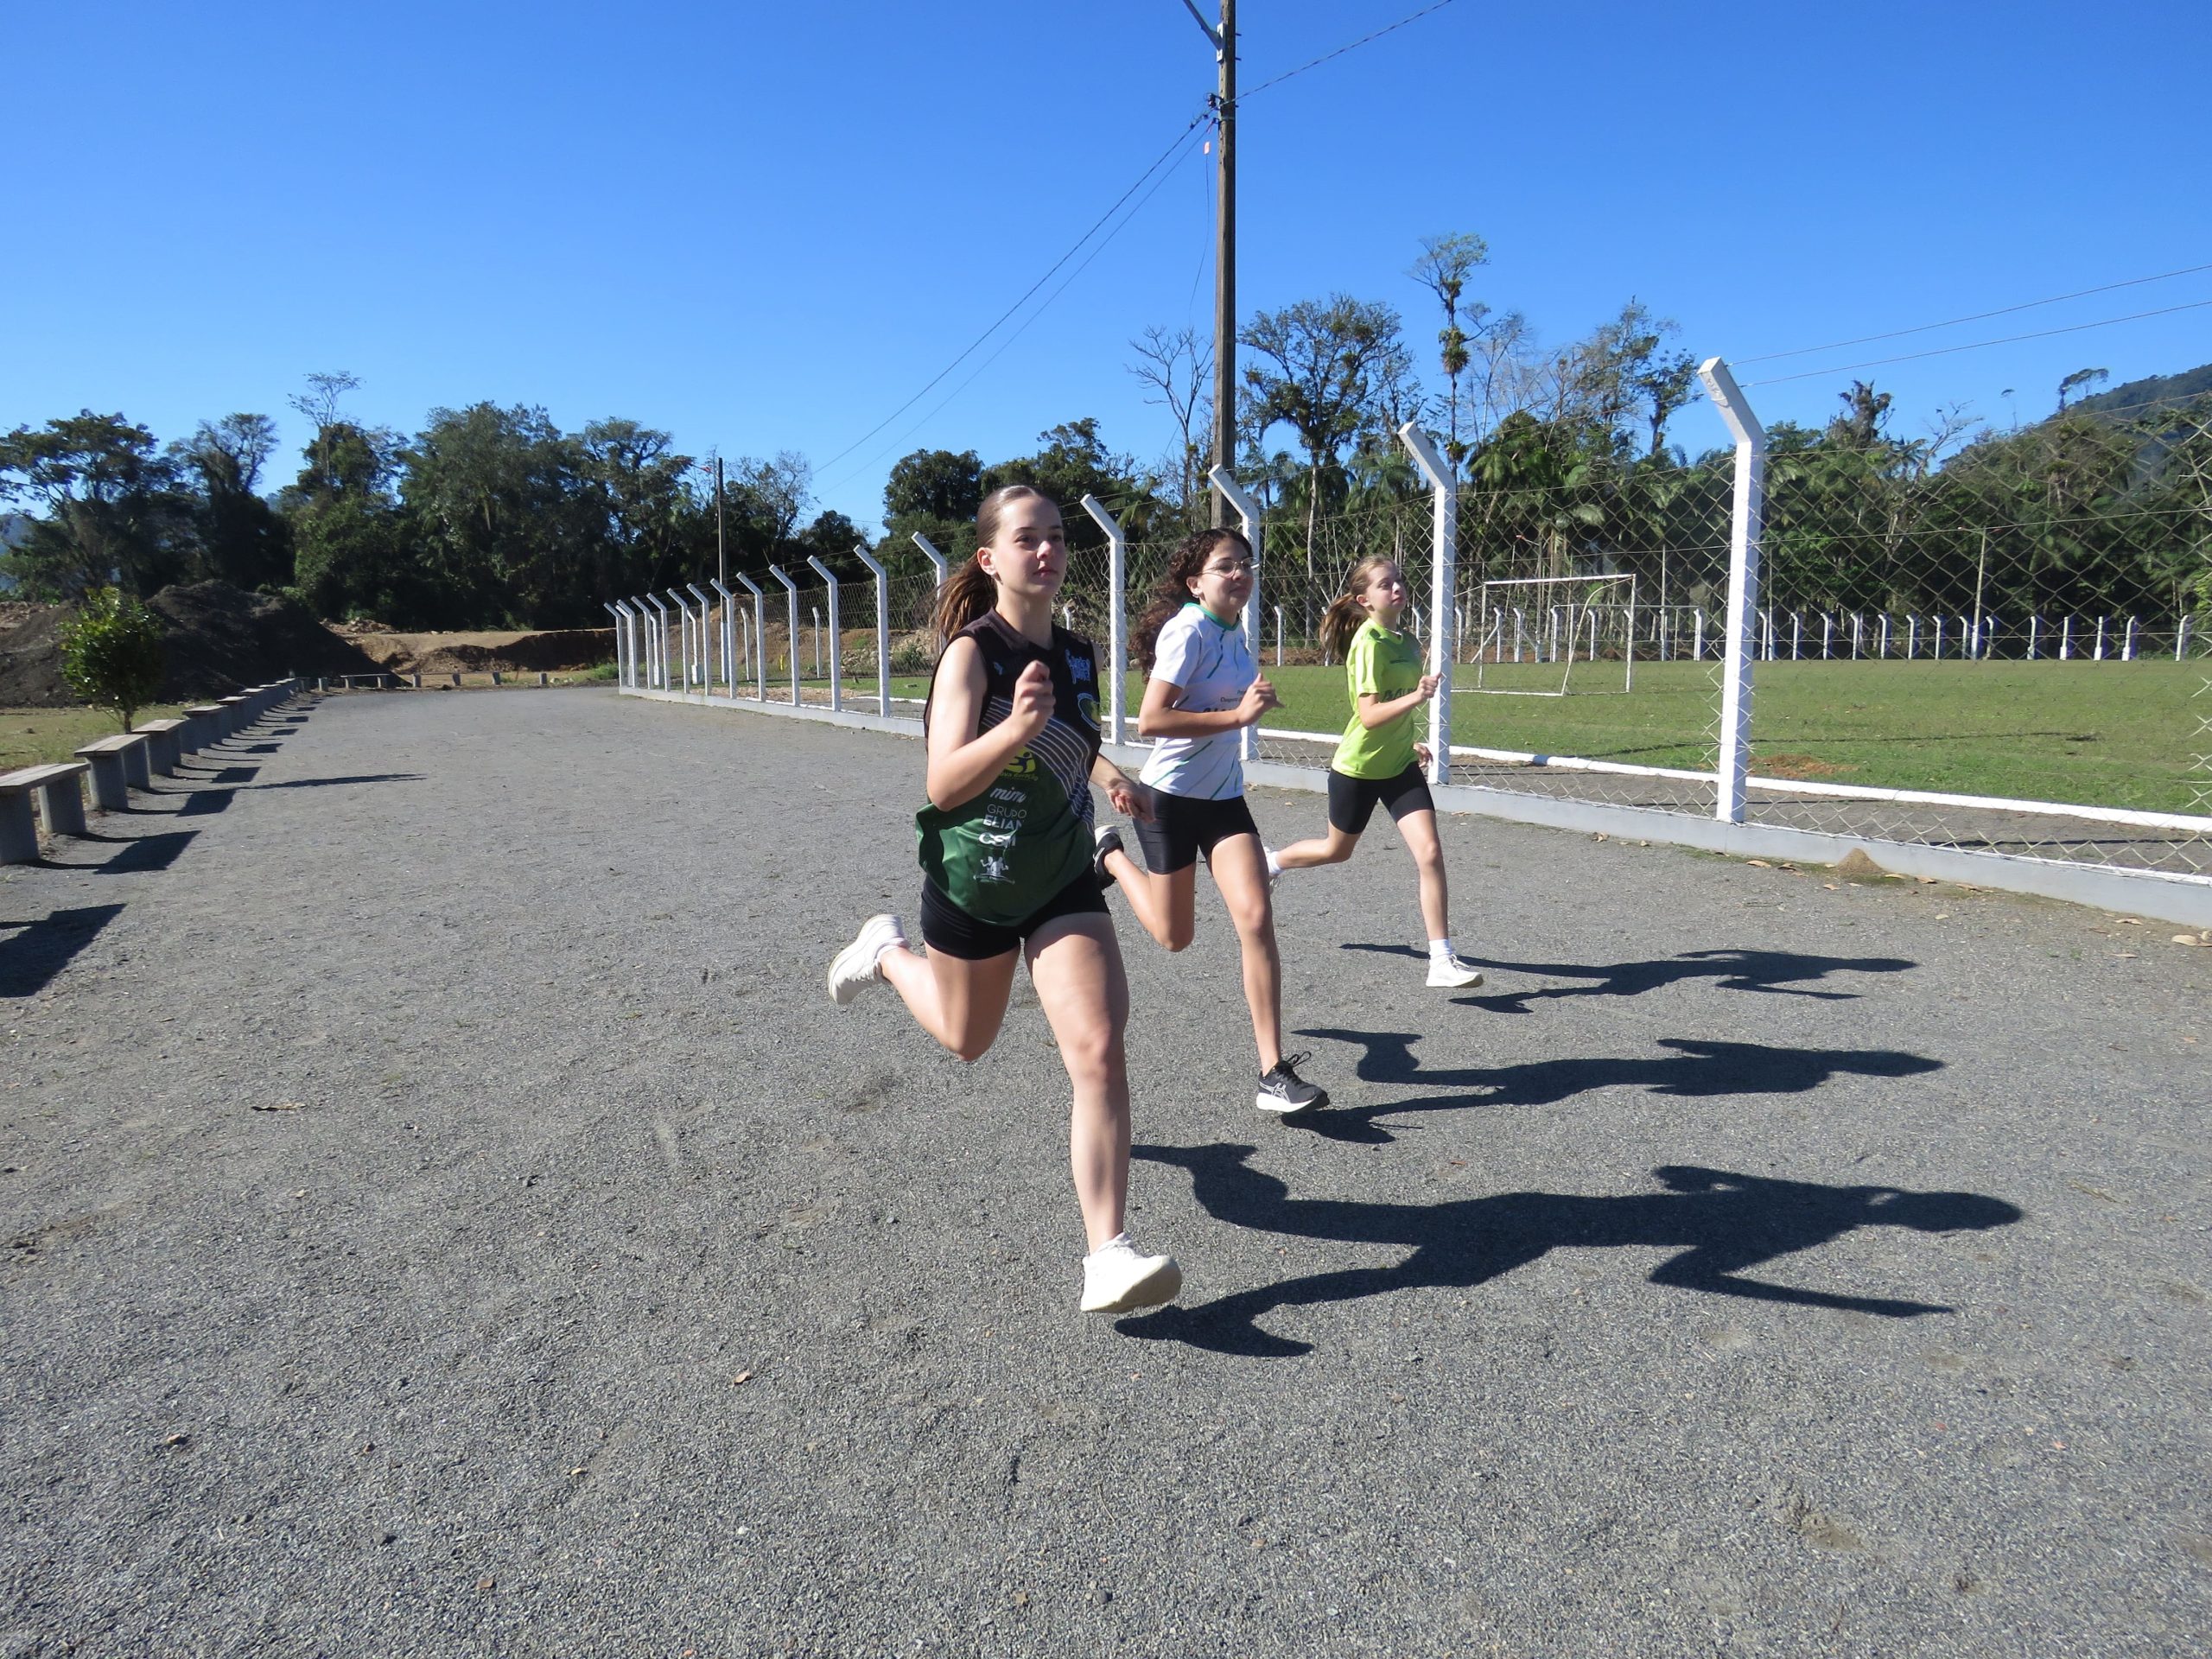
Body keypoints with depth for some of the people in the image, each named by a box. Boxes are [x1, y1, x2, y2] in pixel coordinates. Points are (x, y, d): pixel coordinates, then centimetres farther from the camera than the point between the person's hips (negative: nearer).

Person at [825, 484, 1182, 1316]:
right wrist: (1018, 727, -42)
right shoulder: (971, 653, -16)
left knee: (1099, 1053, -12)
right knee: (966, 1038, 20)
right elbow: (943, 784, -26)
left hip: (1064, 882, 3)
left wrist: (1108, 773, 0)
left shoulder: (1078, 655, 1)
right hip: (971, 883, -3)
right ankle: (889, 952, 51)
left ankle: (1109, 1256, -8)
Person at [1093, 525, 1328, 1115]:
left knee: (1257, 920, -12)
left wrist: (1253, 700, 10)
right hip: (1171, 797, -6)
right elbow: (1150, 719, -27)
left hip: (1225, 798, 6)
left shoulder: (1234, 632, 7)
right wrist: (1238, 716, -28)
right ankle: (1111, 855, 40)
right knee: (1174, 936, 11)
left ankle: (1274, 1073, -9)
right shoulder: (1187, 630, -17)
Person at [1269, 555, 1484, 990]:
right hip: (1358, 768, -6)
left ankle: (1442, 961, -6)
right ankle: (1272, 862, 48)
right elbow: (1369, 715, -27)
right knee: (1337, 851, 17)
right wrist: (1415, 697, -39)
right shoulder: (1368, 642, -19)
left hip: (1399, 766, 6)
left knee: (1430, 853, -10)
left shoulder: (1406, 642, 5)